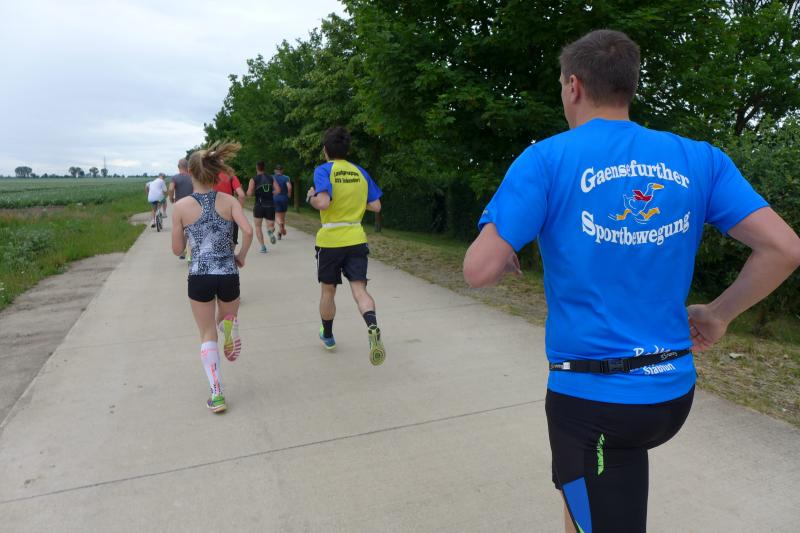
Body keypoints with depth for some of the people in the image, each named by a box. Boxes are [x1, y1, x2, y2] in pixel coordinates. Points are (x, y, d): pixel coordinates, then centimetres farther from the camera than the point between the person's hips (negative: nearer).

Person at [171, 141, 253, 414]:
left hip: (199, 276, -1)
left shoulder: (181, 207, -4)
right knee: (225, 316, 32)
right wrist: (241, 256, 1)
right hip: (228, 274, 1)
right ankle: (228, 323, -2)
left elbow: (177, 250, 1)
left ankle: (217, 394, 5)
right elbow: (248, 231, -16)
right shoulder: (229, 201, -2)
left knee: (208, 336, 12)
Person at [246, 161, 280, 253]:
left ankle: (263, 246, 1)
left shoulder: (254, 180, -2)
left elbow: (249, 193, -12)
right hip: (270, 206, 2)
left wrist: (254, 192, 11)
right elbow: (278, 190, -4)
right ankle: (270, 231, -25)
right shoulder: (271, 178, 6)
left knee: (258, 227, 15)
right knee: (270, 226, 13)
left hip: (259, 205, -2)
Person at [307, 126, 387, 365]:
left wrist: (311, 197, -2)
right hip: (356, 238, 3)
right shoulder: (360, 172, 7)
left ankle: (327, 336, 34)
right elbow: (375, 206, 7)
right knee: (359, 288, -4)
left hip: (329, 240, -2)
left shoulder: (323, 170, -8)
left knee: (328, 290, 15)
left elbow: (324, 203, -22)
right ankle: (373, 328, -33)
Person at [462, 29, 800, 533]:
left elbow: (479, 270, -17)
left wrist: (505, 257, 7)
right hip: (673, 391, 5)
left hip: (594, 398, -5)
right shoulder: (698, 159, 2)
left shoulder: (546, 159, -11)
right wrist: (717, 315, 12)